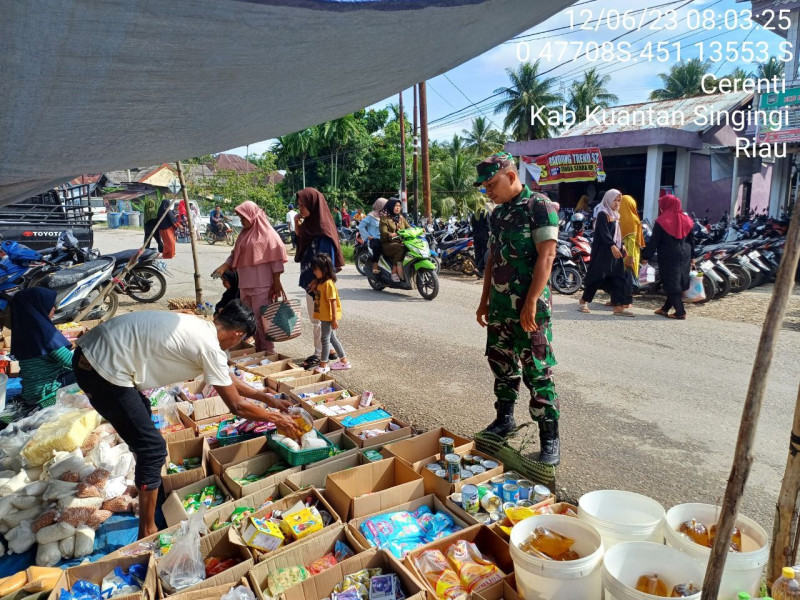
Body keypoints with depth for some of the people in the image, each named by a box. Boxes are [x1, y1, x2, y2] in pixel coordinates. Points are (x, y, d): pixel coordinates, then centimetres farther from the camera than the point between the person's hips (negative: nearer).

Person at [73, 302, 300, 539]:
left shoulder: (198, 328, 13)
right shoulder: (210, 348, -13)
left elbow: (226, 377, 26)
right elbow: (237, 407, -5)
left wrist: (265, 397, 31)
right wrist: (276, 418, 9)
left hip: (91, 351, 11)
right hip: (104, 369, -11)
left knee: (141, 414, 32)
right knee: (153, 448, -2)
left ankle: (146, 481, 52)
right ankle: (147, 533, 12)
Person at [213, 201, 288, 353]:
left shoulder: (267, 233, -7)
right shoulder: (244, 234, 15)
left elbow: (276, 258, -10)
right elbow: (236, 255, 18)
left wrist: (276, 282, -14)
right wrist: (224, 267, 2)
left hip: (262, 286, -8)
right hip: (245, 285, 8)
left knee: (261, 319, -5)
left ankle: (268, 352, 6)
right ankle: (258, 350, 23)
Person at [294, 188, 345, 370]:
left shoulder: (323, 229, -20)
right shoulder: (309, 224, 7)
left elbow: (326, 261, -21)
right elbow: (300, 244, 20)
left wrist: (317, 281, -20)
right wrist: (297, 225, 5)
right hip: (310, 281, 9)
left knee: (318, 320, 2)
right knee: (315, 319, 17)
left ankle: (320, 354, 14)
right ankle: (323, 351, 28)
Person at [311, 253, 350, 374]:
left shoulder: (328, 283, -19)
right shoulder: (319, 282, 9)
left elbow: (333, 301, -20)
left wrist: (334, 319, -20)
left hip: (329, 317, -9)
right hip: (323, 316, 9)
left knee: (325, 339, 0)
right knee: (332, 338, 16)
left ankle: (323, 365, 11)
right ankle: (344, 361, 25)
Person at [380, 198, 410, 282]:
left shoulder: (401, 218, 22)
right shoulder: (384, 218, 3)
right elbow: (383, 231, -12)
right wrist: (390, 234, -35)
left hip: (401, 242, 5)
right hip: (388, 244, -5)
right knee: (401, 248, -36)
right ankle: (394, 272, -30)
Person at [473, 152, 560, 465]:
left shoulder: (539, 207, -9)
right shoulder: (498, 213, 14)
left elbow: (546, 256, -17)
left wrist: (531, 302, -22)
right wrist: (484, 301, 16)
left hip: (529, 306, -7)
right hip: (500, 304, 8)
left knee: (537, 372, -2)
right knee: (501, 364, 15)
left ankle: (550, 438, 9)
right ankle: (504, 419, 32)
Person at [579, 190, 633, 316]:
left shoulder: (615, 216, 18)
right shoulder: (602, 214, -7)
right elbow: (604, 232, -20)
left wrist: (621, 247, 14)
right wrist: (612, 246, -31)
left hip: (615, 251, 8)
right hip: (602, 251, -8)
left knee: (617, 278, 1)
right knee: (597, 277, -4)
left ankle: (619, 307, 0)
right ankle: (583, 301, 11)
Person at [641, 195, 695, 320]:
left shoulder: (662, 221, -10)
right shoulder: (686, 219, 6)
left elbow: (654, 241, -10)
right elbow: (691, 240, 12)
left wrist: (646, 257, -4)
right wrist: (692, 257, 19)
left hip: (668, 257, -6)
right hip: (684, 256, 6)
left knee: (671, 284, 1)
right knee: (679, 283, 14)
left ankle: (680, 312, -1)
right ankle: (665, 308, 24)